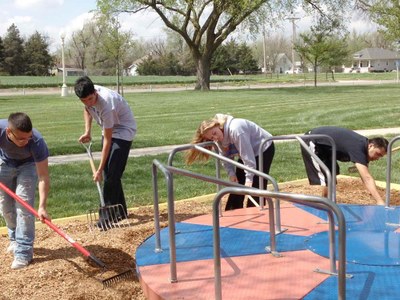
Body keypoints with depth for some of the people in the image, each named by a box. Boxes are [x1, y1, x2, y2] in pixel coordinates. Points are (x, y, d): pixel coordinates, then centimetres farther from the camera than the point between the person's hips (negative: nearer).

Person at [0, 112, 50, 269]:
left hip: (28, 165, -3)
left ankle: (24, 252, -8)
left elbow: (43, 176, -37)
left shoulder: (37, 141, -41)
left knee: (23, 206, -14)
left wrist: (42, 206, -43)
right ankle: (15, 239, 32)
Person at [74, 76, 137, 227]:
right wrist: (87, 132, 0)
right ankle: (120, 211, 20)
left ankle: (108, 217, -12)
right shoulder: (88, 95, -15)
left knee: (112, 174, -15)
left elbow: (107, 141, -31)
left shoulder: (106, 105, -36)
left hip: (123, 131, -8)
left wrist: (99, 170, -29)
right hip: (110, 129, 8)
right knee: (108, 173, 9)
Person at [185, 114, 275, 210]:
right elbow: (226, 157, 1)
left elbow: (247, 154, -35)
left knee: (256, 187, -12)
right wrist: (231, 173, -13)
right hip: (248, 152, 9)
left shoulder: (235, 129, -36)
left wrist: (249, 178, -33)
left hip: (264, 149, -8)